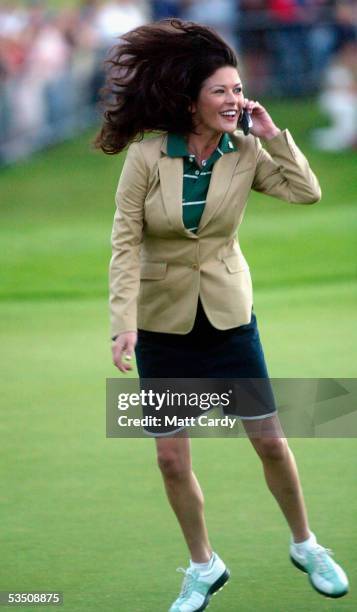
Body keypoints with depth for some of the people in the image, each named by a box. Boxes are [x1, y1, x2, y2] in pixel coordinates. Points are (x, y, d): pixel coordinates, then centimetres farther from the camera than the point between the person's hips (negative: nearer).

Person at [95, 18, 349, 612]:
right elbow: (125, 243, -15)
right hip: (163, 323, -1)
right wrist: (124, 323, -23)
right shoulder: (147, 156, -16)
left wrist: (271, 134, -19)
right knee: (172, 458, 3)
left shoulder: (245, 151, -8)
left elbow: (307, 192, -16)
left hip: (229, 314, 1)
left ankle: (305, 546, 26)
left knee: (270, 440, 6)